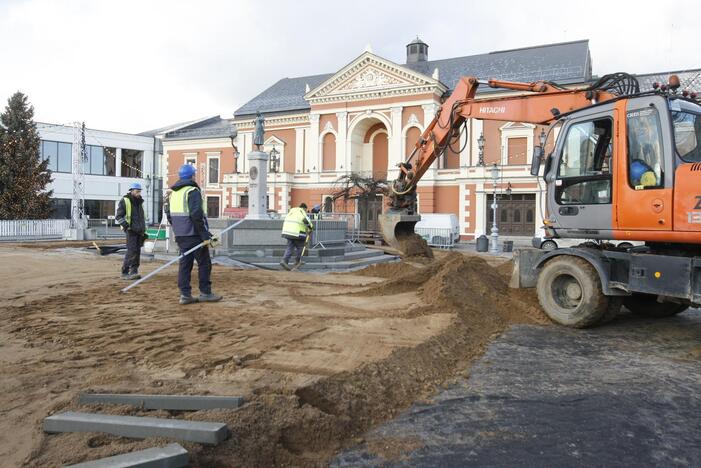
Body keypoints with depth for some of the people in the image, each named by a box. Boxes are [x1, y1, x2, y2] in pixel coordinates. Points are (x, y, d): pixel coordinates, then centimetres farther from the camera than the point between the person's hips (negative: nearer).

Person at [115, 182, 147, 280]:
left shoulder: (140, 202, 20)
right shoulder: (124, 201, -2)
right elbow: (118, 217, -5)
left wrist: (144, 231, 22)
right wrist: (125, 225, -20)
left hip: (139, 231, 7)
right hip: (131, 230, -7)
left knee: (137, 252, 4)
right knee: (132, 251, -15)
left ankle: (134, 272, 8)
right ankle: (124, 272, -11)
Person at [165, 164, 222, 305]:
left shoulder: (172, 192, 13)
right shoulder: (192, 191, -12)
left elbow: (169, 214, 16)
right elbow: (196, 214, -21)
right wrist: (205, 235, -18)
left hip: (180, 235, 8)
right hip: (194, 234, -8)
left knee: (185, 263, 9)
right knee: (204, 263, 3)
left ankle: (185, 295, 8)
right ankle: (205, 293, 7)